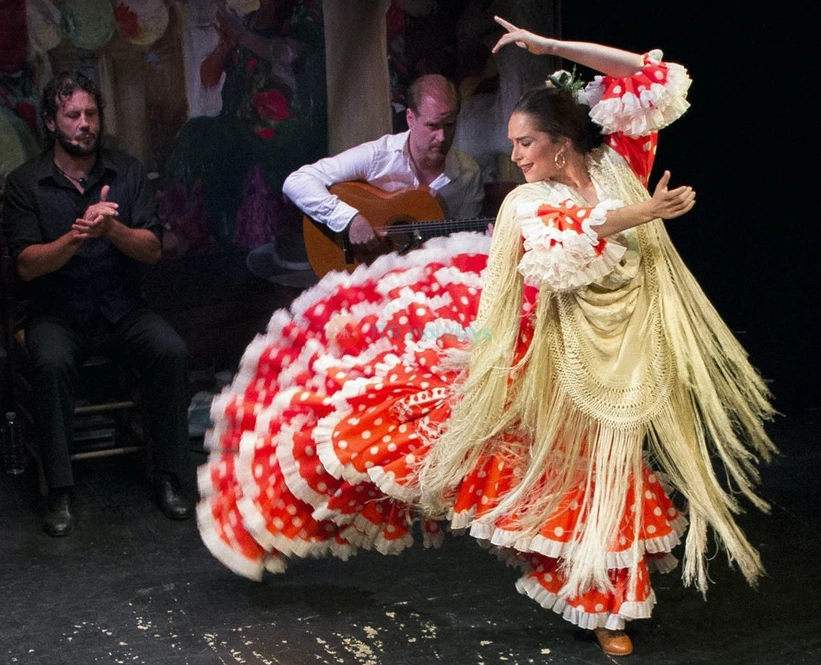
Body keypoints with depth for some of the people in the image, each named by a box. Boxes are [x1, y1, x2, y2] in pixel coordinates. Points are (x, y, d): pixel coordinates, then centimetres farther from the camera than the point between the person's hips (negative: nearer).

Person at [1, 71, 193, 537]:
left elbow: (153, 249, -4)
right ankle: (60, 492, -23)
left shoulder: (127, 171, 4)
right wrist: (75, 236, -27)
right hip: (58, 316, -2)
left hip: (122, 310, 2)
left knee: (171, 351, -25)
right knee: (52, 363, -33)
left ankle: (170, 477, -14)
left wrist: (112, 229, -24)